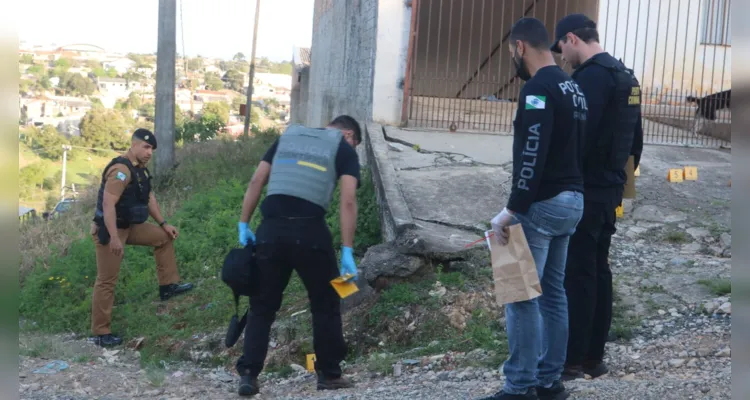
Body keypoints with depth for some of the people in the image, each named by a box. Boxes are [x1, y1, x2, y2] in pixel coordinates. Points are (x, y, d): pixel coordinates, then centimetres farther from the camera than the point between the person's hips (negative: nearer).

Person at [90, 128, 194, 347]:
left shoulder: (139, 169, 8)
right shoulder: (121, 169, -23)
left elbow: (149, 197, 19)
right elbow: (108, 204, -30)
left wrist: (164, 224, 17)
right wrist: (114, 238, -34)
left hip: (129, 227, 9)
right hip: (110, 230, -9)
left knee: (163, 237, 16)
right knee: (107, 281, -4)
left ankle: (167, 285, 21)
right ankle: (101, 333, 3)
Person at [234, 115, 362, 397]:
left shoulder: (288, 136, 23)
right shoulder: (344, 149, 11)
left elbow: (256, 181, 16)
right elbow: (347, 201, -2)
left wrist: (243, 224, 17)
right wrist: (347, 252, -4)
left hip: (271, 230, 3)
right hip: (310, 231, -3)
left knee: (262, 305, 13)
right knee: (325, 304, 13)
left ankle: (248, 375, 10)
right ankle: (329, 374, 20)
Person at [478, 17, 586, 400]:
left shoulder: (538, 88, -15)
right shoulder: (572, 88, 16)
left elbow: (532, 156, -23)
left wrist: (511, 210, -22)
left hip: (542, 204, -10)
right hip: (571, 201, 10)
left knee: (521, 296, -5)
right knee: (552, 293, 14)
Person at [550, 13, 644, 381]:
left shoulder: (591, 77, -16)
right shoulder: (625, 76, 15)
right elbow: (635, 139, 20)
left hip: (584, 192, -10)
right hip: (610, 190, 10)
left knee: (577, 274, -4)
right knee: (598, 270, 12)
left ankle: (572, 360, 2)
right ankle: (594, 356, 18)